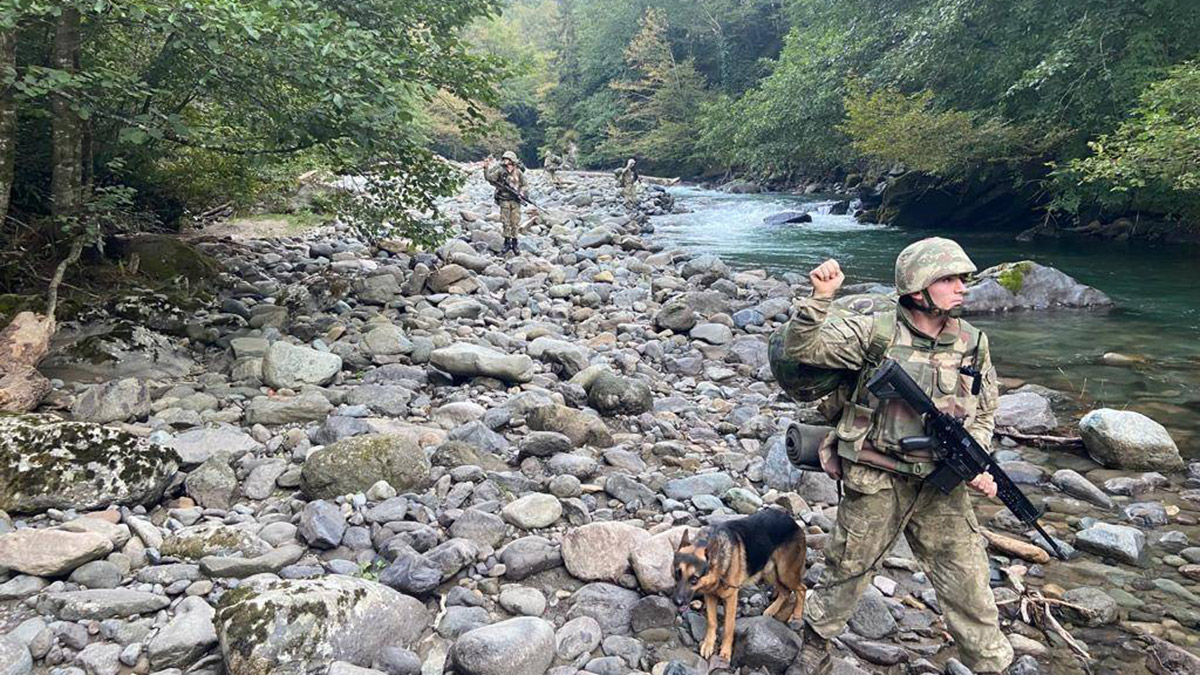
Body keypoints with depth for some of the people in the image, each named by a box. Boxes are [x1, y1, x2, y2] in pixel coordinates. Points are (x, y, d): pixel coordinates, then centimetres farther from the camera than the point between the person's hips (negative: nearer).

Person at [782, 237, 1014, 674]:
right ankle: (814, 639, 38)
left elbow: (984, 414, 14)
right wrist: (820, 297, -25)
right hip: (875, 485, -3)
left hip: (942, 487, 3)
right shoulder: (875, 333, -10)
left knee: (968, 582, 8)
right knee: (847, 569, 14)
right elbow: (799, 348, -11)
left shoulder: (973, 344, 2)